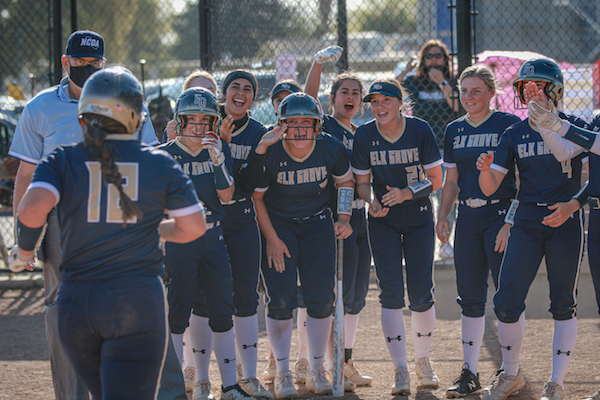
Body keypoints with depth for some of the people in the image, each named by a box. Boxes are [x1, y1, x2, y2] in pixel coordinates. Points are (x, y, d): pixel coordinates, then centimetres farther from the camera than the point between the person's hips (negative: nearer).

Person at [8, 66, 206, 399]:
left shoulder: (63, 161, 0)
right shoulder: (159, 164, 2)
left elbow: (33, 209, -17)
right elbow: (194, 226, 3)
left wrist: (24, 250, 1)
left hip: (75, 304, 2)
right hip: (139, 302, -2)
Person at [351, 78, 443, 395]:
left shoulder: (420, 130, -11)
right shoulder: (364, 136, -7)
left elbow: (436, 179, -7)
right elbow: (362, 182, 2)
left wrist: (406, 193, -22)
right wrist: (372, 202, -19)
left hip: (418, 218, -1)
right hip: (383, 221, 1)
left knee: (421, 295, -2)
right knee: (391, 294, -8)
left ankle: (422, 361, 20)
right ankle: (400, 370, -4)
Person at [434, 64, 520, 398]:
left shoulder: (509, 125, -5)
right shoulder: (454, 130, 12)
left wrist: (511, 223, -15)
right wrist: (442, 216, 5)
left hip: (501, 215, -5)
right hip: (467, 217, 5)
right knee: (470, 297, 5)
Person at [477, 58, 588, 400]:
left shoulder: (575, 128, 0)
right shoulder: (514, 135, 9)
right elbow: (490, 188, 5)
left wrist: (570, 206, -17)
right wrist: (486, 169, -16)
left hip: (566, 222, -3)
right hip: (526, 222, 3)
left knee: (563, 305, 0)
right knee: (506, 303, -5)